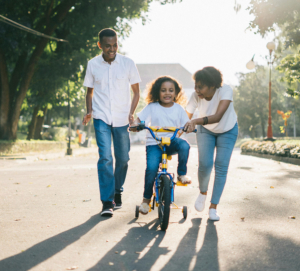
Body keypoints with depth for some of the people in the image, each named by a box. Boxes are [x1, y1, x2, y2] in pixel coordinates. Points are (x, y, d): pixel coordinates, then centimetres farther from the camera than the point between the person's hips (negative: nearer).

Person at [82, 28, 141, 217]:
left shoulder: (128, 63, -2)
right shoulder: (93, 65, 1)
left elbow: (136, 91, 6)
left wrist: (131, 113, -7)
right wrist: (89, 112, -2)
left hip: (122, 118, 1)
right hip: (101, 118, -1)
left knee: (123, 158, 7)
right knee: (105, 157, -13)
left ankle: (117, 192, 32)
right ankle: (107, 202, -10)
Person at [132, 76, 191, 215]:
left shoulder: (178, 109, 6)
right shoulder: (152, 107, 1)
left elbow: (186, 124, 4)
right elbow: (139, 119, -2)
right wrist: (135, 125, -25)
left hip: (172, 141, 1)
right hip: (154, 143, -1)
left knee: (184, 145, -33)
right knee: (151, 168, -22)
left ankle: (182, 174, -8)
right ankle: (146, 199, 0)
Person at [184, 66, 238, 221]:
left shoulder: (225, 91, -35)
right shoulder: (196, 96, -27)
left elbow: (218, 116, -47)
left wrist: (196, 121, -61)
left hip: (227, 131, -1)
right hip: (206, 131, 1)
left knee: (221, 167, -8)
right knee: (204, 164, -15)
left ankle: (213, 207, 3)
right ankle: (203, 193, 16)